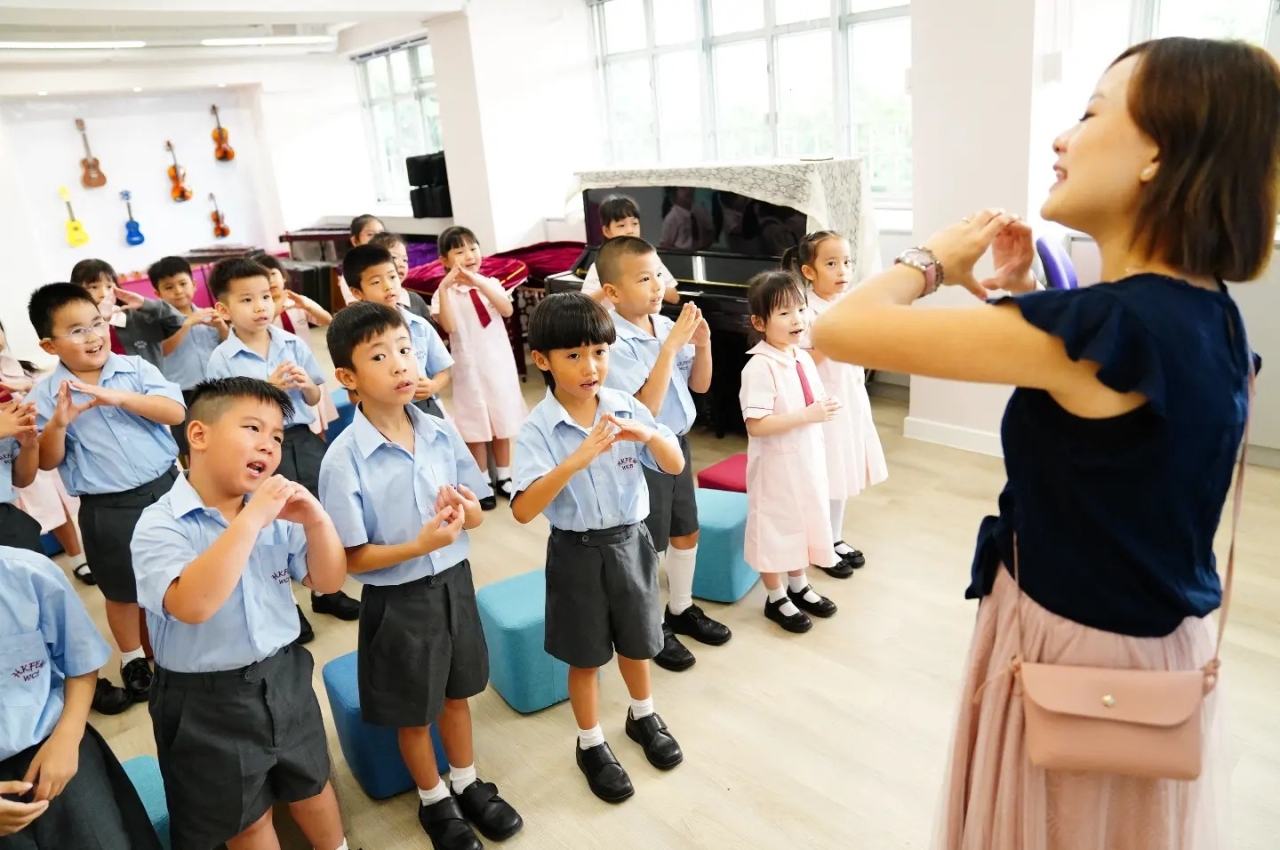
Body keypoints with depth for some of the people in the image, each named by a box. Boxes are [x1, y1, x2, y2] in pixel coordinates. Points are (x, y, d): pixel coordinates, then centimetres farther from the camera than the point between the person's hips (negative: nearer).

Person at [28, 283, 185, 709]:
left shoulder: (135, 368, -4)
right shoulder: (45, 395, -6)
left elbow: (176, 412, -16)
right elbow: (47, 462, -5)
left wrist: (117, 397, -27)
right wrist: (58, 423, -24)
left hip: (164, 487, 1)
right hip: (107, 510, -1)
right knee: (122, 590, 16)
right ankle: (133, 659, 38)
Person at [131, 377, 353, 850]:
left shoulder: (278, 514, -5)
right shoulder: (160, 525, -20)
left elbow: (328, 583, -3)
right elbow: (191, 605, -36)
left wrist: (316, 521, -21)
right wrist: (252, 518, -37)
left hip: (284, 677, 5)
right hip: (208, 701, -4)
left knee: (311, 786, 26)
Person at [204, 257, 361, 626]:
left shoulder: (294, 344, 2)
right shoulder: (222, 359, -8)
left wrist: (306, 385, -12)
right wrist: (269, 388, -20)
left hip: (302, 439, 4)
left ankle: (325, 589, 35)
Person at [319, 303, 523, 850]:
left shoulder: (441, 433, -7)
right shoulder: (344, 458, -20)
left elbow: (477, 513, 3)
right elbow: (352, 559, -17)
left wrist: (463, 511, -20)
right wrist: (420, 544, -30)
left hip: (454, 583, 4)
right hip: (398, 601, -4)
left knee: (456, 694, 24)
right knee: (414, 713, 18)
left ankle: (468, 784, 48)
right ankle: (435, 801, 43)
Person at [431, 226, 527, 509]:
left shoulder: (490, 284, 1)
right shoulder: (444, 293, -5)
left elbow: (507, 310, -17)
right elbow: (449, 326, -21)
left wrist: (477, 281, -26)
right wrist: (444, 288, -29)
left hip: (500, 363, 3)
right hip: (470, 367, -2)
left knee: (502, 423, 13)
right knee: (476, 427, 6)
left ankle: (503, 477, 28)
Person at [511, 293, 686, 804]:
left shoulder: (626, 408, -8)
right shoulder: (537, 429, -18)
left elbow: (676, 466, -5)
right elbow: (523, 510, -27)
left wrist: (648, 436, -26)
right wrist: (576, 460, -40)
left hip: (630, 541, 3)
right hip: (577, 552, -3)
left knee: (636, 641, 23)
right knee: (585, 655, 15)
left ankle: (643, 716, 50)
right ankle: (591, 745, 38)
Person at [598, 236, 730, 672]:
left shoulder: (667, 325, -3)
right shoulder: (616, 344, -23)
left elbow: (700, 385, 6)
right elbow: (645, 409, -29)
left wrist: (702, 342, -11)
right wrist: (670, 347, -31)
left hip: (677, 442, 7)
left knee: (686, 532, 21)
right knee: (648, 546, 9)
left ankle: (681, 609, 43)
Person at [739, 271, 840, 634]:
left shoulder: (804, 358, 2)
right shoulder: (759, 367, -22)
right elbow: (756, 425, -28)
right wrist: (808, 415, -28)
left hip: (808, 459, 8)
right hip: (776, 464, -8)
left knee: (806, 521, 21)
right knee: (775, 527, 9)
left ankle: (799, 586, 42)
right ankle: (776, 599, 29)